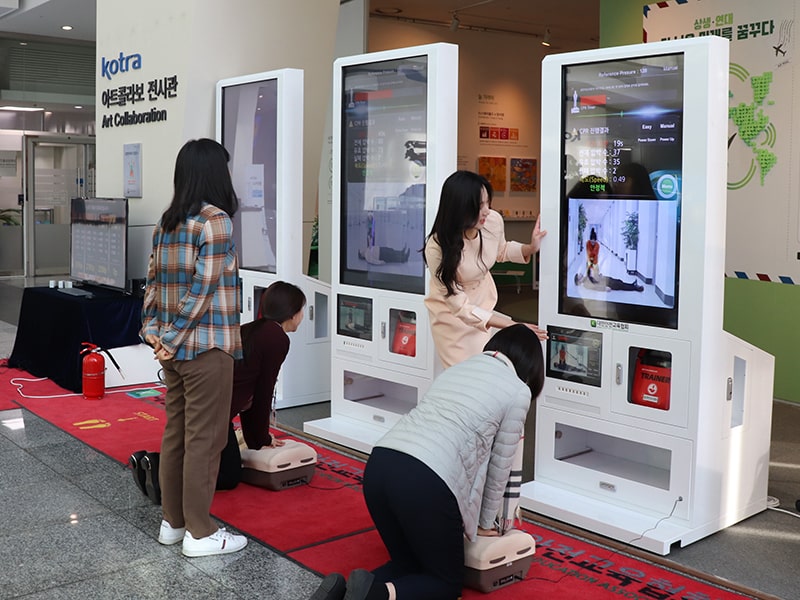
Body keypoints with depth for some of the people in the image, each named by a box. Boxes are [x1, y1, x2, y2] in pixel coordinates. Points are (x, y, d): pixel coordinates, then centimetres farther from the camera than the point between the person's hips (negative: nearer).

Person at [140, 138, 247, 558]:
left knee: (175, 433, 15)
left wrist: (152, 330, 3)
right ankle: (200, 534, 9)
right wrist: (173, 341, -12)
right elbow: (202, 289, -16)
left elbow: (154, 281, 8)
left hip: (175, 348, 8)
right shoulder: (216, 221, -13)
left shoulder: (166, 223, 10)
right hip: (207, 348, -8)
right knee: (204, 439, 0)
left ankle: (172, 521, 25)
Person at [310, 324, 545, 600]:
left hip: (379, 465, 7)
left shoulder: (457, 368, 26)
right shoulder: (518, 391, 8)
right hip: (425, 482, -6)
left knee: (409, 565, 26)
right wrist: (485, 523, 31)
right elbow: (499, 466, 14)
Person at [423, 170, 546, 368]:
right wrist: (511, 326, -33)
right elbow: (460, 306, -28)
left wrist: (530, 248, -12)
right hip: (451, 313, -4)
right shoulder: (437, 247, -34)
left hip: (484, 303, 5)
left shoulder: (493, 220, -21)